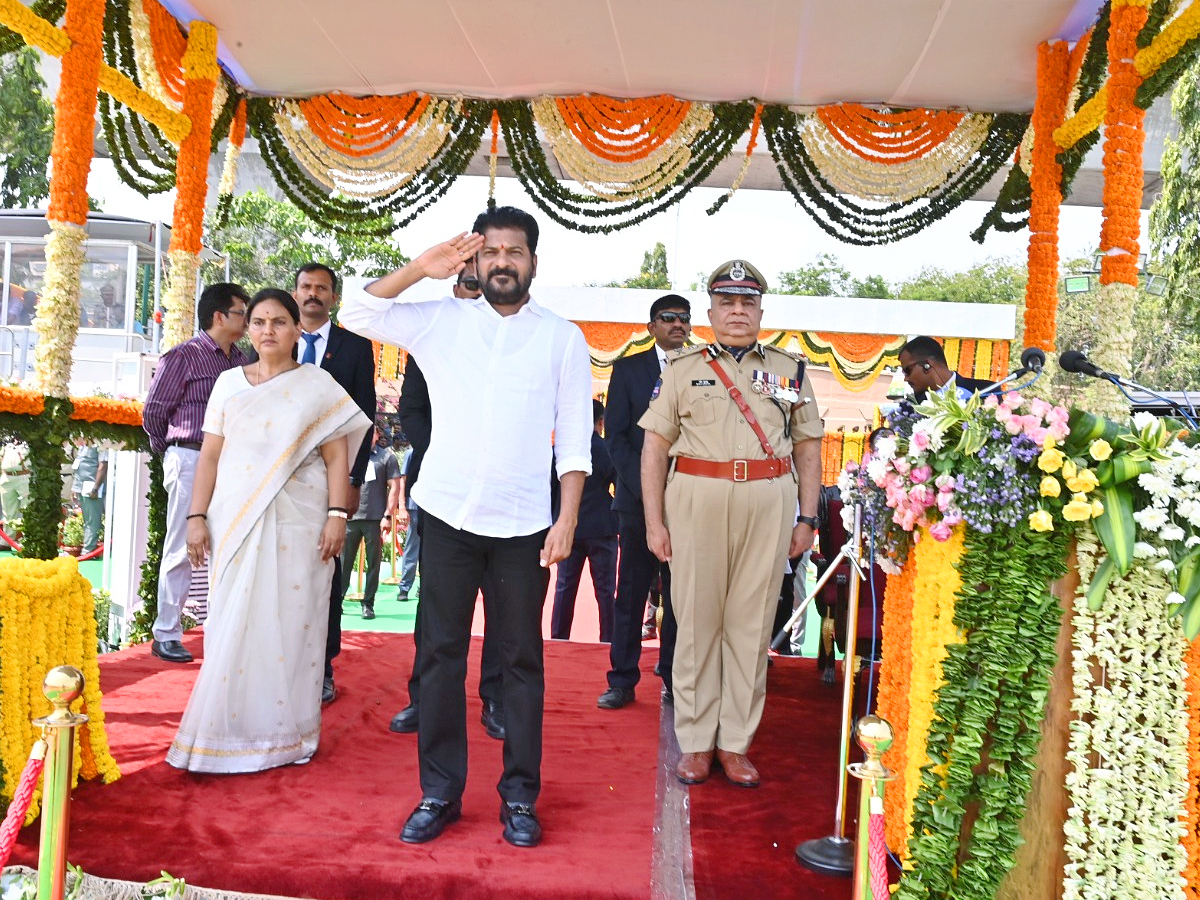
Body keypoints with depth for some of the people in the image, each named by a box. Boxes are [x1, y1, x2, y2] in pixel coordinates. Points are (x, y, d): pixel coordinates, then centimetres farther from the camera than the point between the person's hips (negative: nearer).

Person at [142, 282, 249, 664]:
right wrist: (172, 452, 12)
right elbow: (153, 411, 2)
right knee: (180, 550, 1)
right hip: (192, 460, -5)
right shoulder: (184, 356, -4)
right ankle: (166, 635, 10)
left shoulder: (241, 360, 12)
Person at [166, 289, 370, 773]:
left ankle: (286, 733, 12)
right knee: (233, 626, 2)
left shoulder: (318, 384, 4)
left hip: (297, 525, -2)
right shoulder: (229, 383, 12)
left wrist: (337, 515, -10)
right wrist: (197, 516, 3)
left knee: (290, 624, 1)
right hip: (236, 522, 3)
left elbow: (336, 457, -1)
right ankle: (230, 731, 13)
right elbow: (210, 455, 9)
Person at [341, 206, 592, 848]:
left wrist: (568, 520, -6)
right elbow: (359, 315, 2)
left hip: (523, 523, -1)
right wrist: (421, 267, -5)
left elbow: (574, 438, 2)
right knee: (440, 654, 6)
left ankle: (519, 797, 19)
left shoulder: (562, 338, 4)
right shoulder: (441, 320, 7)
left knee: (521, 659, 6)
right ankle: (439, 793, 19)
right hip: (447, 513, 1)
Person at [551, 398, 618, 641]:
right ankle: (608, 638, 6)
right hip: (601, 528, -3)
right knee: (605, 589, 4)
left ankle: (558, 637, 13)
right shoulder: (606, 449, -10)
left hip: (568, 528, 3)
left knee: (565, 586, 10)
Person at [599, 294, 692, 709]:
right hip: (638, 499, 0)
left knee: (679, 597, 4)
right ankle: (622, 681, 11)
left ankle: (674, 681, 14)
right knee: (630, 594, 2)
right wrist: (643, 484, -8)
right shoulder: (628, 368, 8)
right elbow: (615, 435, 3)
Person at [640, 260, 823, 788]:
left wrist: (807, 519, 7)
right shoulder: (682, 370, 10)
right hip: (696, 501, -1)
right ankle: (695, 742, 14)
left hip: (768, 506, 1)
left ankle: (736, 742, 15)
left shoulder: (789, 371, 15)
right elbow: (654, 448, 5)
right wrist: (654, 522, -2)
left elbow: (808, 448, 14)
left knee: (751, 624, 4)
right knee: (697, 620, 3)